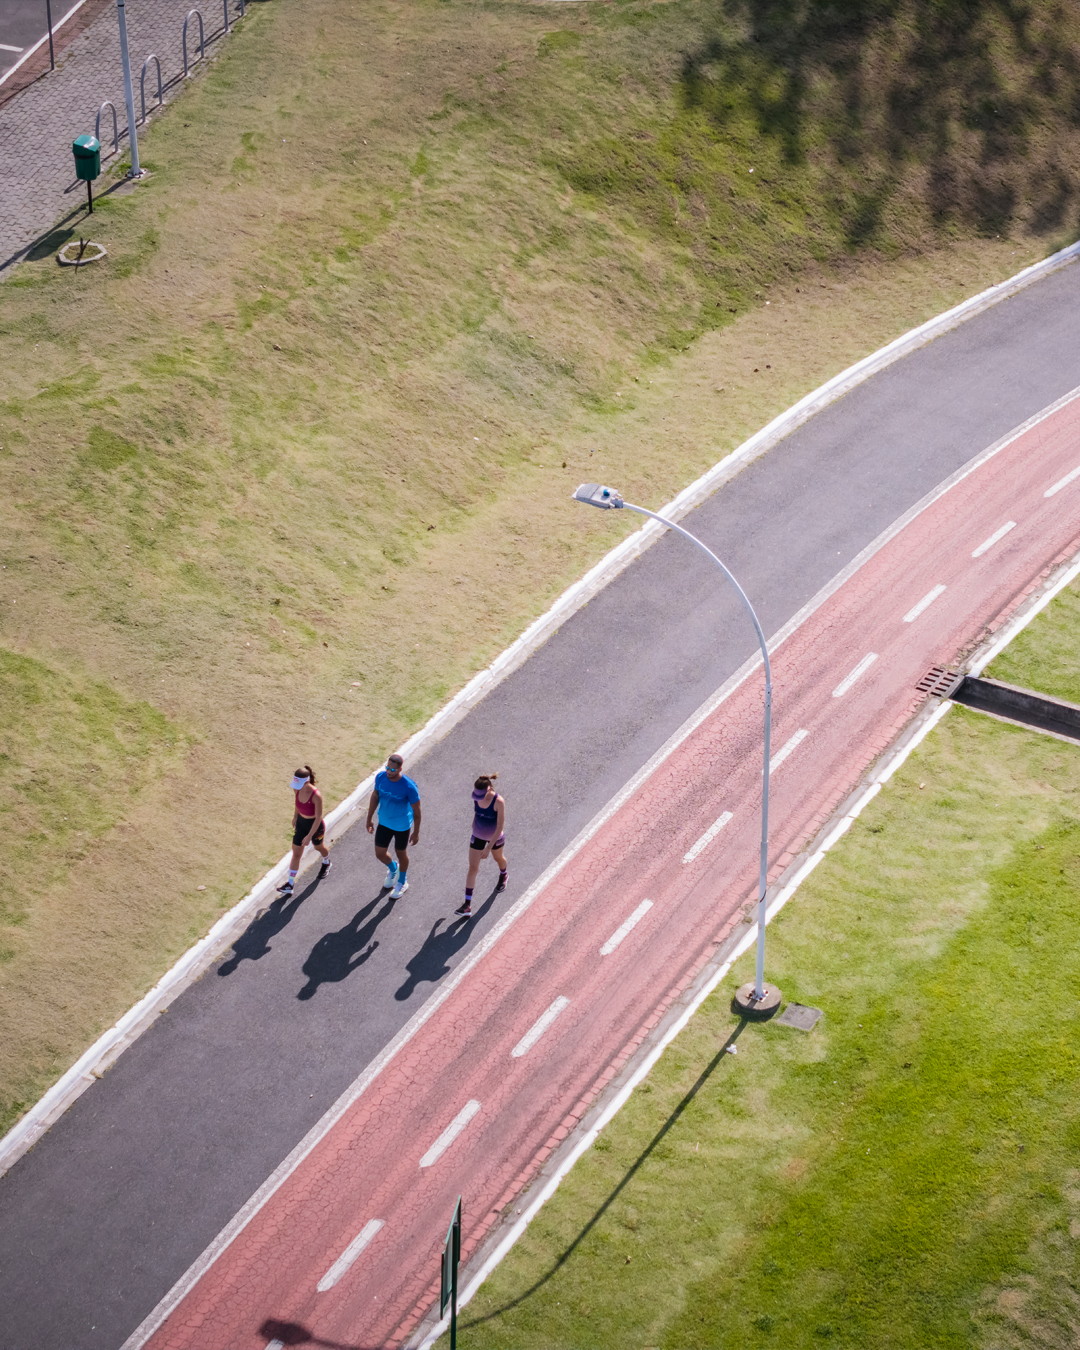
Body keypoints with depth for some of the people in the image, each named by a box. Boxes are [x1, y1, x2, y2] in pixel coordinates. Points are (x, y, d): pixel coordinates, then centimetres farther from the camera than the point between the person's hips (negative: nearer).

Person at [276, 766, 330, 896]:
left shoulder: (316, 796, -36)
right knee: (296, 854, 7)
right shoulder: (298, 790, -19)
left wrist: (309, 836, -24)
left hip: (315, 825, -4)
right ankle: (290, 884, 15)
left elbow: (318, 818, -27)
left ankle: (326, 863, 61)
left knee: (319, 847, 27)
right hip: (301, 823, 4)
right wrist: (295, 816, 19)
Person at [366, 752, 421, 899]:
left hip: (402, 826, -4)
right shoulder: (380, 777, -18)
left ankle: (402, 883, 45)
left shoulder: (409, 787, -31)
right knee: (380, 854, 13)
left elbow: (416, 811, -18)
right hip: (384, 822, 4)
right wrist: (369, 819, 9)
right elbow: (375, 797, 0)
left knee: (401, 853, 17)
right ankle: (393, 869, 49)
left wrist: (416, 833, -10)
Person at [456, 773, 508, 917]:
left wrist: (488, 848, -29)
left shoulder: (498, 802, -33)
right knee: (472, 869, 1)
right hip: (478, 836, 3)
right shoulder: (476, 798, -19)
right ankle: (467, 905, 3)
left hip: (495, 838, -3)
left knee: (498, 858, 28)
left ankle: (503, 875, 64)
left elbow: (499, 828, -28)